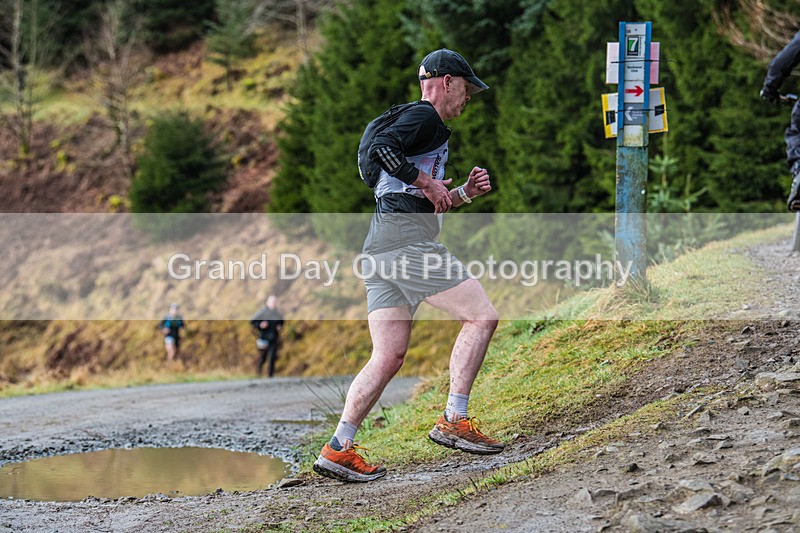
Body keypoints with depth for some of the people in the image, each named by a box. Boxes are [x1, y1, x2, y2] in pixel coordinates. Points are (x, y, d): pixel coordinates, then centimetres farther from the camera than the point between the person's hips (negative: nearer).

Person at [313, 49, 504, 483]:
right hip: (407, 240, -10)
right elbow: (380, 149, -19)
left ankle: (339, 448, -2)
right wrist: (429, 185, -12)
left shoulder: (421, 123, 31)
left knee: (389, 356, 4)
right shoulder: (424, 116, 0)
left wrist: (464, 193, 23)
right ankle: (453, 421, -10)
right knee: (481, 316, -6)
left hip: (379, 248, 10)